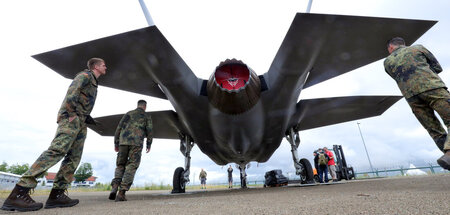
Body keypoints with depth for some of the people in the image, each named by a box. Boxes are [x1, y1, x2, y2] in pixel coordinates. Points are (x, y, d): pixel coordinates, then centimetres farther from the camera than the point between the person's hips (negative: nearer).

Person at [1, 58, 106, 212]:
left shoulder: (93, 83, 30)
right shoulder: (85, 75, 2)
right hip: (71, 117, -10)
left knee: (74, 156, -2)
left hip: (80, 121, 10)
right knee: (58, 149, -23)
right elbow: (73, 90, -16)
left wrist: (87, 117, 15)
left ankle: (56, 195, -6)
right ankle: (18, 194, -24)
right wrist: (72, 114, -20)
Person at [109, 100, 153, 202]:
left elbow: (119, 128, 13)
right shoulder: (147, 117, 14)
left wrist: (116, 144, 15)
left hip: (123, 142, 3)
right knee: (131, 167, 0)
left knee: (120, 166, 14)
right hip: (136, 143, -3)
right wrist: (149, 145, 13)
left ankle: (114, 187, -7)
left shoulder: (128, 114, 22)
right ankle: (121, 193, -10)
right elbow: (149, 131, 3)